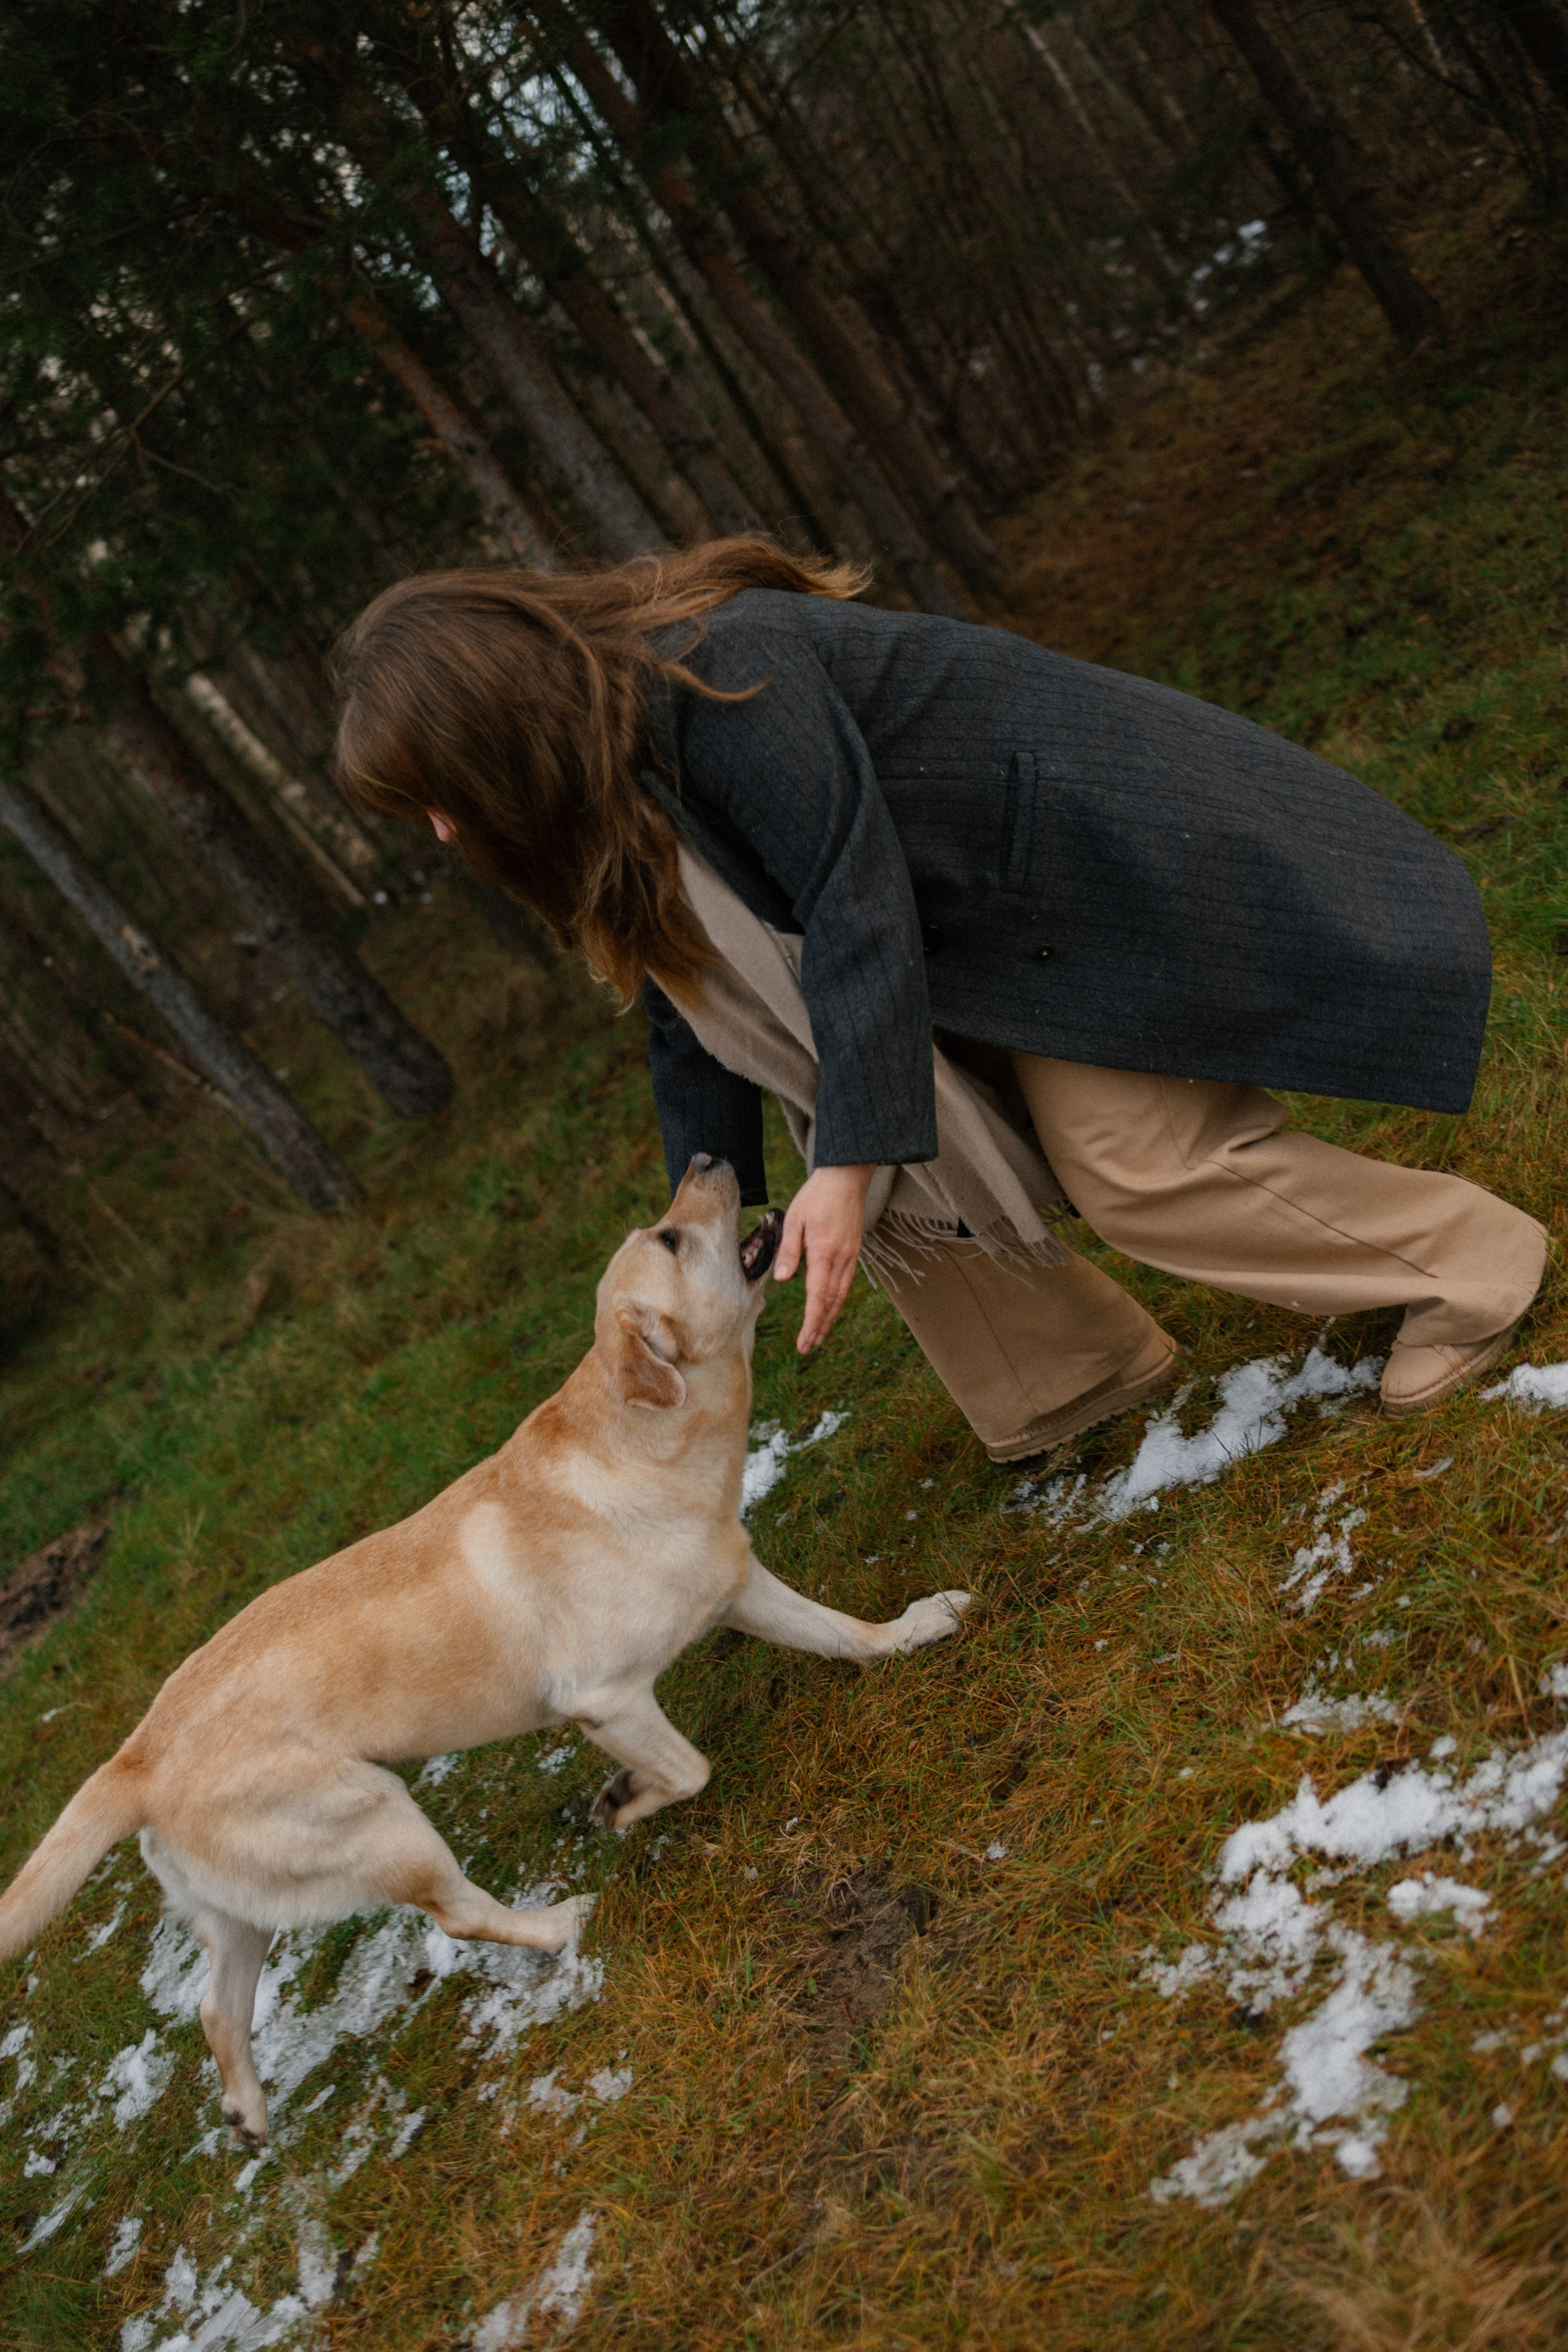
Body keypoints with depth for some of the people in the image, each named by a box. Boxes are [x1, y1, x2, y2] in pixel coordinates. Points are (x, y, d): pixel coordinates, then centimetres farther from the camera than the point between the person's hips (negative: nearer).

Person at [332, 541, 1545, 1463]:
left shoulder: (718, 676, -30)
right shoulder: (615, 779, 1)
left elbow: (853, 892, -31)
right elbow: (698, 1011, 7)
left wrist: (852, 1155, -31)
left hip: (1076, 853, -9)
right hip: (973, 931, 9)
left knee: (1135, 1159, -10)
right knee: (889, 1150, 4)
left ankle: (1467, 1259, 7)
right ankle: (1080, 1370, 21)